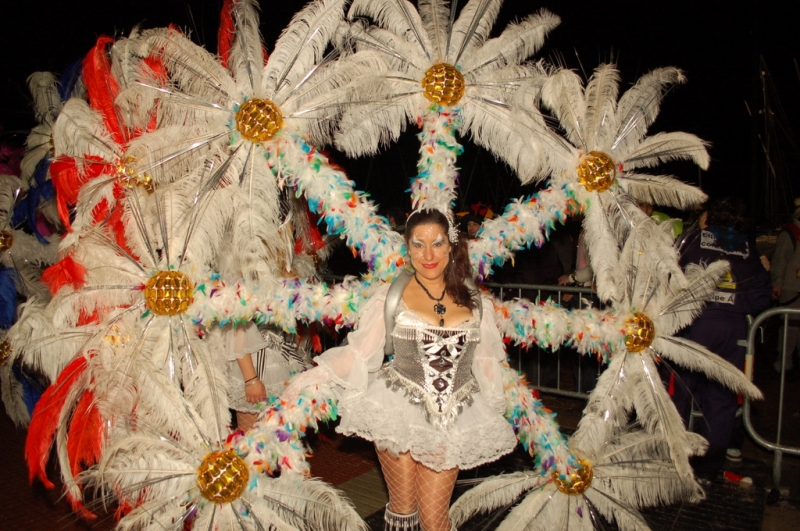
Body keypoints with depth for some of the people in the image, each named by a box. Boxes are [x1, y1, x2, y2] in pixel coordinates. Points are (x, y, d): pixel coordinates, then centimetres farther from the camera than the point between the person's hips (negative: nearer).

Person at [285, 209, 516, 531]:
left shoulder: (475, 303, 4)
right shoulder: (390, 298, -6)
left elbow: (487, 365, 12)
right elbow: (357, 354, -5)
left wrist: (496, 418, 16)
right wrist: (303, 381, -10)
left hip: (452, 420, 2)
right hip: (400, 412, -1)